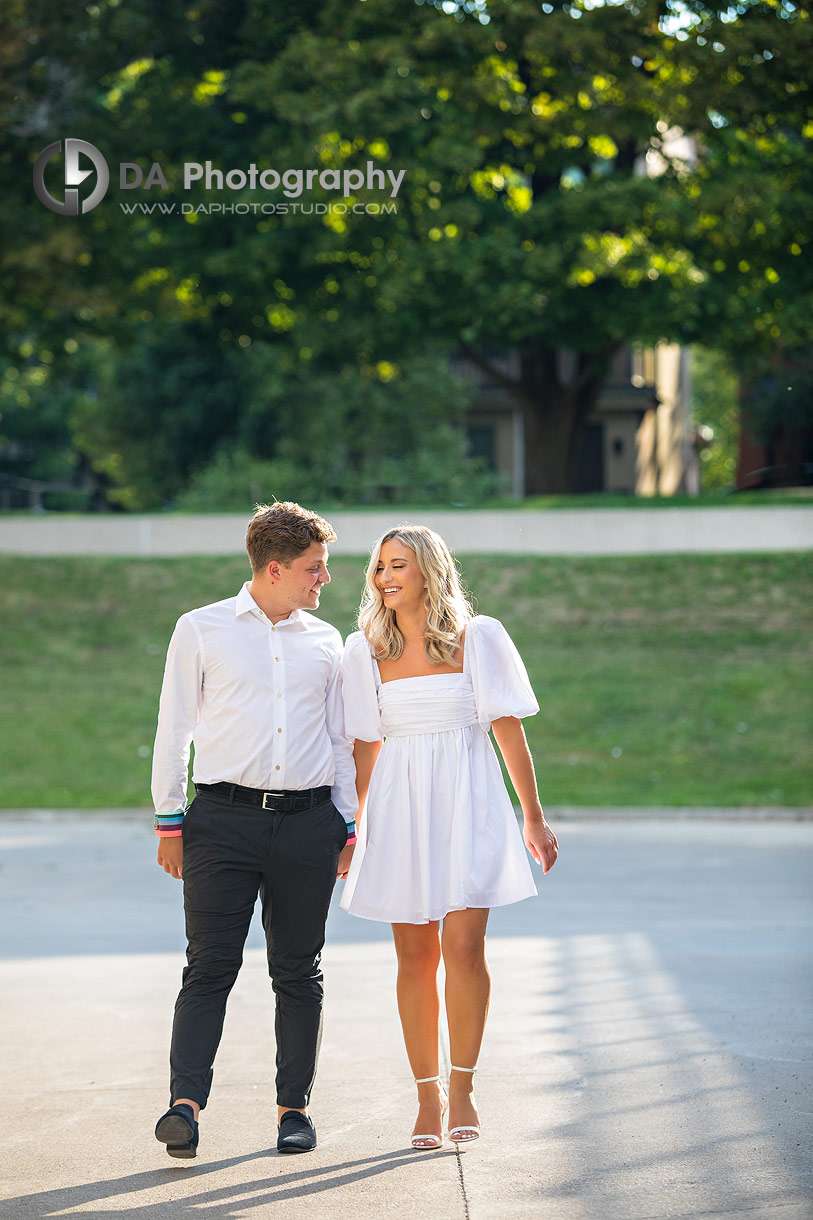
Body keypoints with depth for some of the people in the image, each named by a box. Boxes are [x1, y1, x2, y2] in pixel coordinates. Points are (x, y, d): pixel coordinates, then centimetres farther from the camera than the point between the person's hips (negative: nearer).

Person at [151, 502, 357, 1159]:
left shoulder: (325, 641, 14)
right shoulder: (201, 630, 5)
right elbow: (174, 728, 7)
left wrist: (349, 824, 14)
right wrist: (169, 821, 3)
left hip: (308, 820, 3)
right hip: (225, 816, -3)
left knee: (298, 969, 4)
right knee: (210, 964, -9)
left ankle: (295, 1106, 11)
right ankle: (186, 1102, -14)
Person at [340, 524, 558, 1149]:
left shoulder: (478, 638, 0)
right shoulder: (367, 650, 7)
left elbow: (509, 730, 2)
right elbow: (365, 745, 12)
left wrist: (534, 818, 2)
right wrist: (350, 827, 12)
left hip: (469, 799, -2)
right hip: (400, 805, 2)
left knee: (463, 946, -11)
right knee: (415, 955, 3)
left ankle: (463, 1086, 3)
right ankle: (428, 1095, 12)